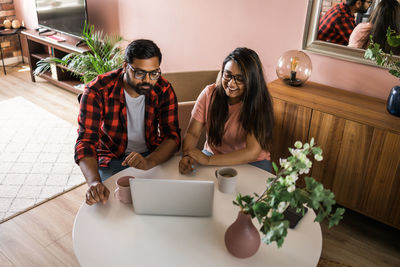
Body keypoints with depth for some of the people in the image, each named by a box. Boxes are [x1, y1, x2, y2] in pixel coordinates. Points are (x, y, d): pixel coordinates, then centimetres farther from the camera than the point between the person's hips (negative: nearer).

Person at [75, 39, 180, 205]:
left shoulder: (163, 90, -10)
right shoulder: (97, 90, -19)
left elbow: (172, 136, -14)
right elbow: (86, 141, -24)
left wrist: (148, 162, -37)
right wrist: (95, 182, -44)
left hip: (153, 156, 2)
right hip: (111, 159, -2)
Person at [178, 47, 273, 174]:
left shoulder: (259, 104, -18)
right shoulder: (209, 93, -8)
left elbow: (252, 153, -24)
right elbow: (192, 134, -8)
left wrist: (208, 160, -32)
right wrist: (187, 156, -31)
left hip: (251, 163, -1)